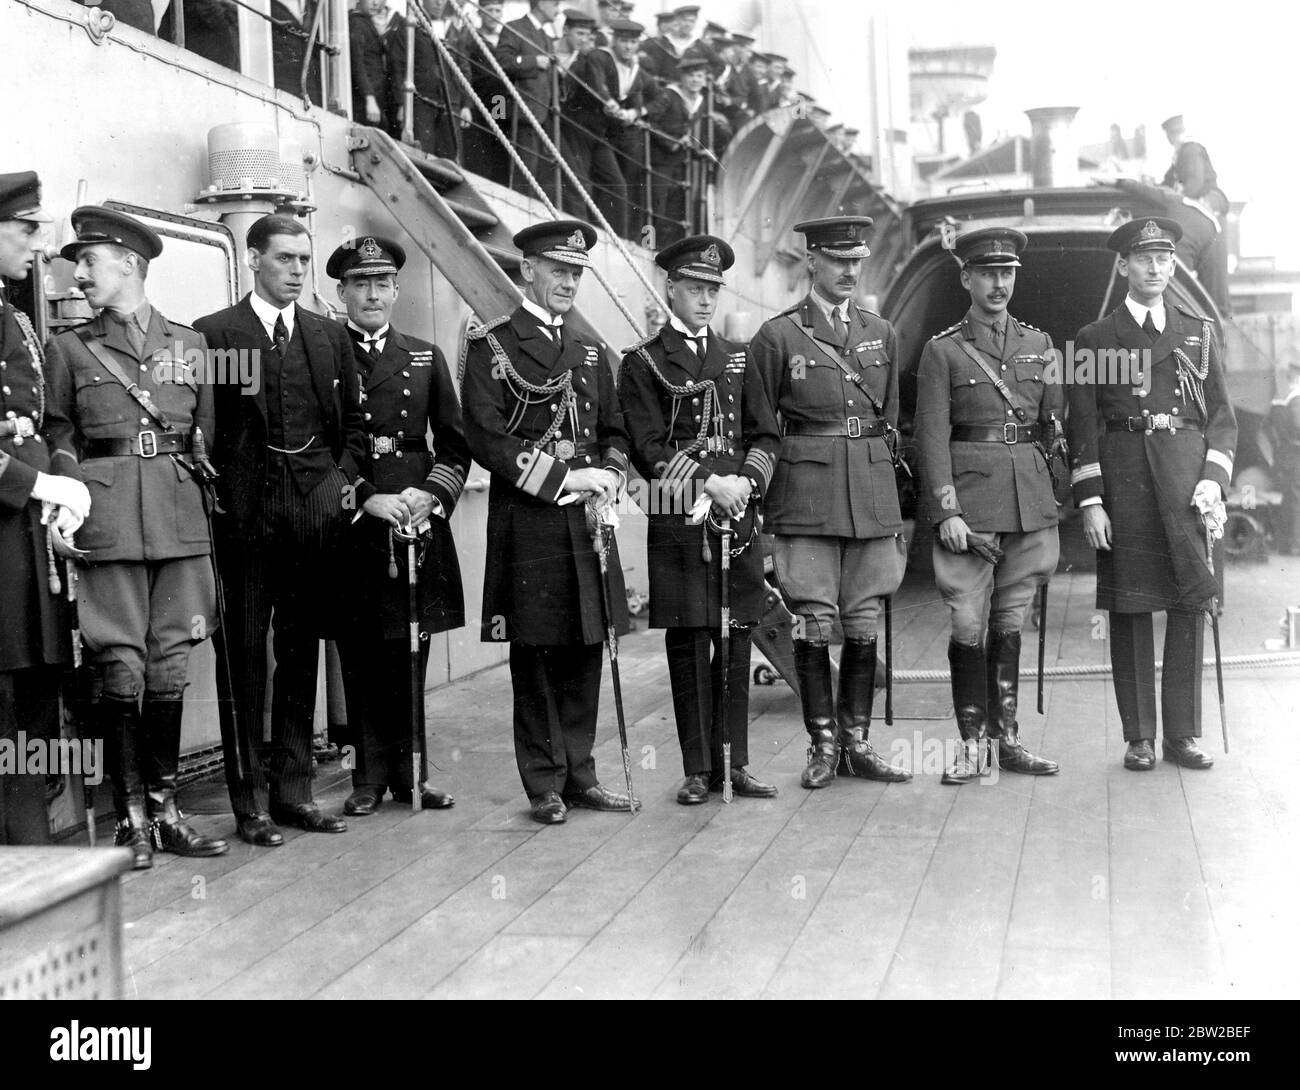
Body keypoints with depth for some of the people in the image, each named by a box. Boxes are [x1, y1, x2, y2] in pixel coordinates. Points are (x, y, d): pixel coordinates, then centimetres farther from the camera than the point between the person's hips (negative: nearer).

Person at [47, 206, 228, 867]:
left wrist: (210, 499, 6)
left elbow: (209, 435, 15)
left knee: (170, 667, 4)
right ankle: (131, 818, 4)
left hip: (182, 517, 2)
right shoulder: (69, 348, 10)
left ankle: (164, 809, 14)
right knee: (121, 668, -5)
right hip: (107, 520, -2)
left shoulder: (189, 343, 14)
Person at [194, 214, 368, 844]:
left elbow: (352, 424, 17)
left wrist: (343, 481, 3)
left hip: (316, 511, 4)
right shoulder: (213, 333, 0)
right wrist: (217, 494, -10)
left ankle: (293, 788, 18)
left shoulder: (330, 337, 15)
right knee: (243, 656, -1)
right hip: (244, 514, -4)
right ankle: (249, 799, 5)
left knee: (301, 652, 10)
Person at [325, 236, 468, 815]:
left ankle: (406, 772, 15)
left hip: (418, 518, 3)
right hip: (350, 526, -2)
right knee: (360, 654, 2)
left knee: (410, 654, 6)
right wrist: (365, 500, -13)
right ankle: (370, 774, 11)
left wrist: (429, 495, -6)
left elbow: (455, 445, 11)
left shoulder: (425, 358, 13)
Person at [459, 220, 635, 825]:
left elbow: (614, 431, 22)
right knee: (535, 654, 1)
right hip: (527, 520, -5)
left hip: (588, 520, 5)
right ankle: (545, 784, 9)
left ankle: (579, 774, 18)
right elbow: (485, 438, -10)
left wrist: (610, 474, 0)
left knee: (585, 651, 8)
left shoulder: (589, 352, 18)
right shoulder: (490, 345, -1)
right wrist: (561, 477, -15)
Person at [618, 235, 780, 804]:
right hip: (678, 521, -4)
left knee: (736, 643, 5)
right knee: (688, 642, -1)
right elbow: (648, 448, -5)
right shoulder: (642, 362, 3)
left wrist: (746, 481, -6)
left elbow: (766, 435, 13)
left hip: (739, 516, 4)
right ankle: (698, 769, 7)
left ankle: (734, 763, 13)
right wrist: (711, 483, -15)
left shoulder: (737, 358, 17)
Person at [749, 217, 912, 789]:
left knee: (864, 624, 6)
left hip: (873, 493, 4)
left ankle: (857, 742, 15)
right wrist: (758, 503, 1)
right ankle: (822, 745, 9)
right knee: (813, 624, -2)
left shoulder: (881, 332, 13)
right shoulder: (778, 335, 0)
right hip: (806, 499, -4)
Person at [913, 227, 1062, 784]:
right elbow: (932, 438, -5)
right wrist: (946, 512, -13)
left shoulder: (1039, 345, 13)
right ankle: (973, 744, 4)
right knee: (967, 623, -4)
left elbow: (1056, 424, 17)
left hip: (1030, 500, 4)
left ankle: (1008, 739, 15)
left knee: (1011, 621, 9)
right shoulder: (942, 350, 1)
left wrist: (1043, 485, 10)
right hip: (969, 499, -3)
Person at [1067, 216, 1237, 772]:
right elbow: (1082, 428, 3)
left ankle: (1182, 735, 11)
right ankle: (1139, 737, 9)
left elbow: (1223, 417, 12)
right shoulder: (1095, 339, 7)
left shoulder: (1200, 332, 14)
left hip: (1190, 485, 2)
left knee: (1190, 608, 2)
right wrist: (1090, 502, -5)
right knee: (1129, 611, 0)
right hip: (1124, 486, -2)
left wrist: (1213, 477, -4)